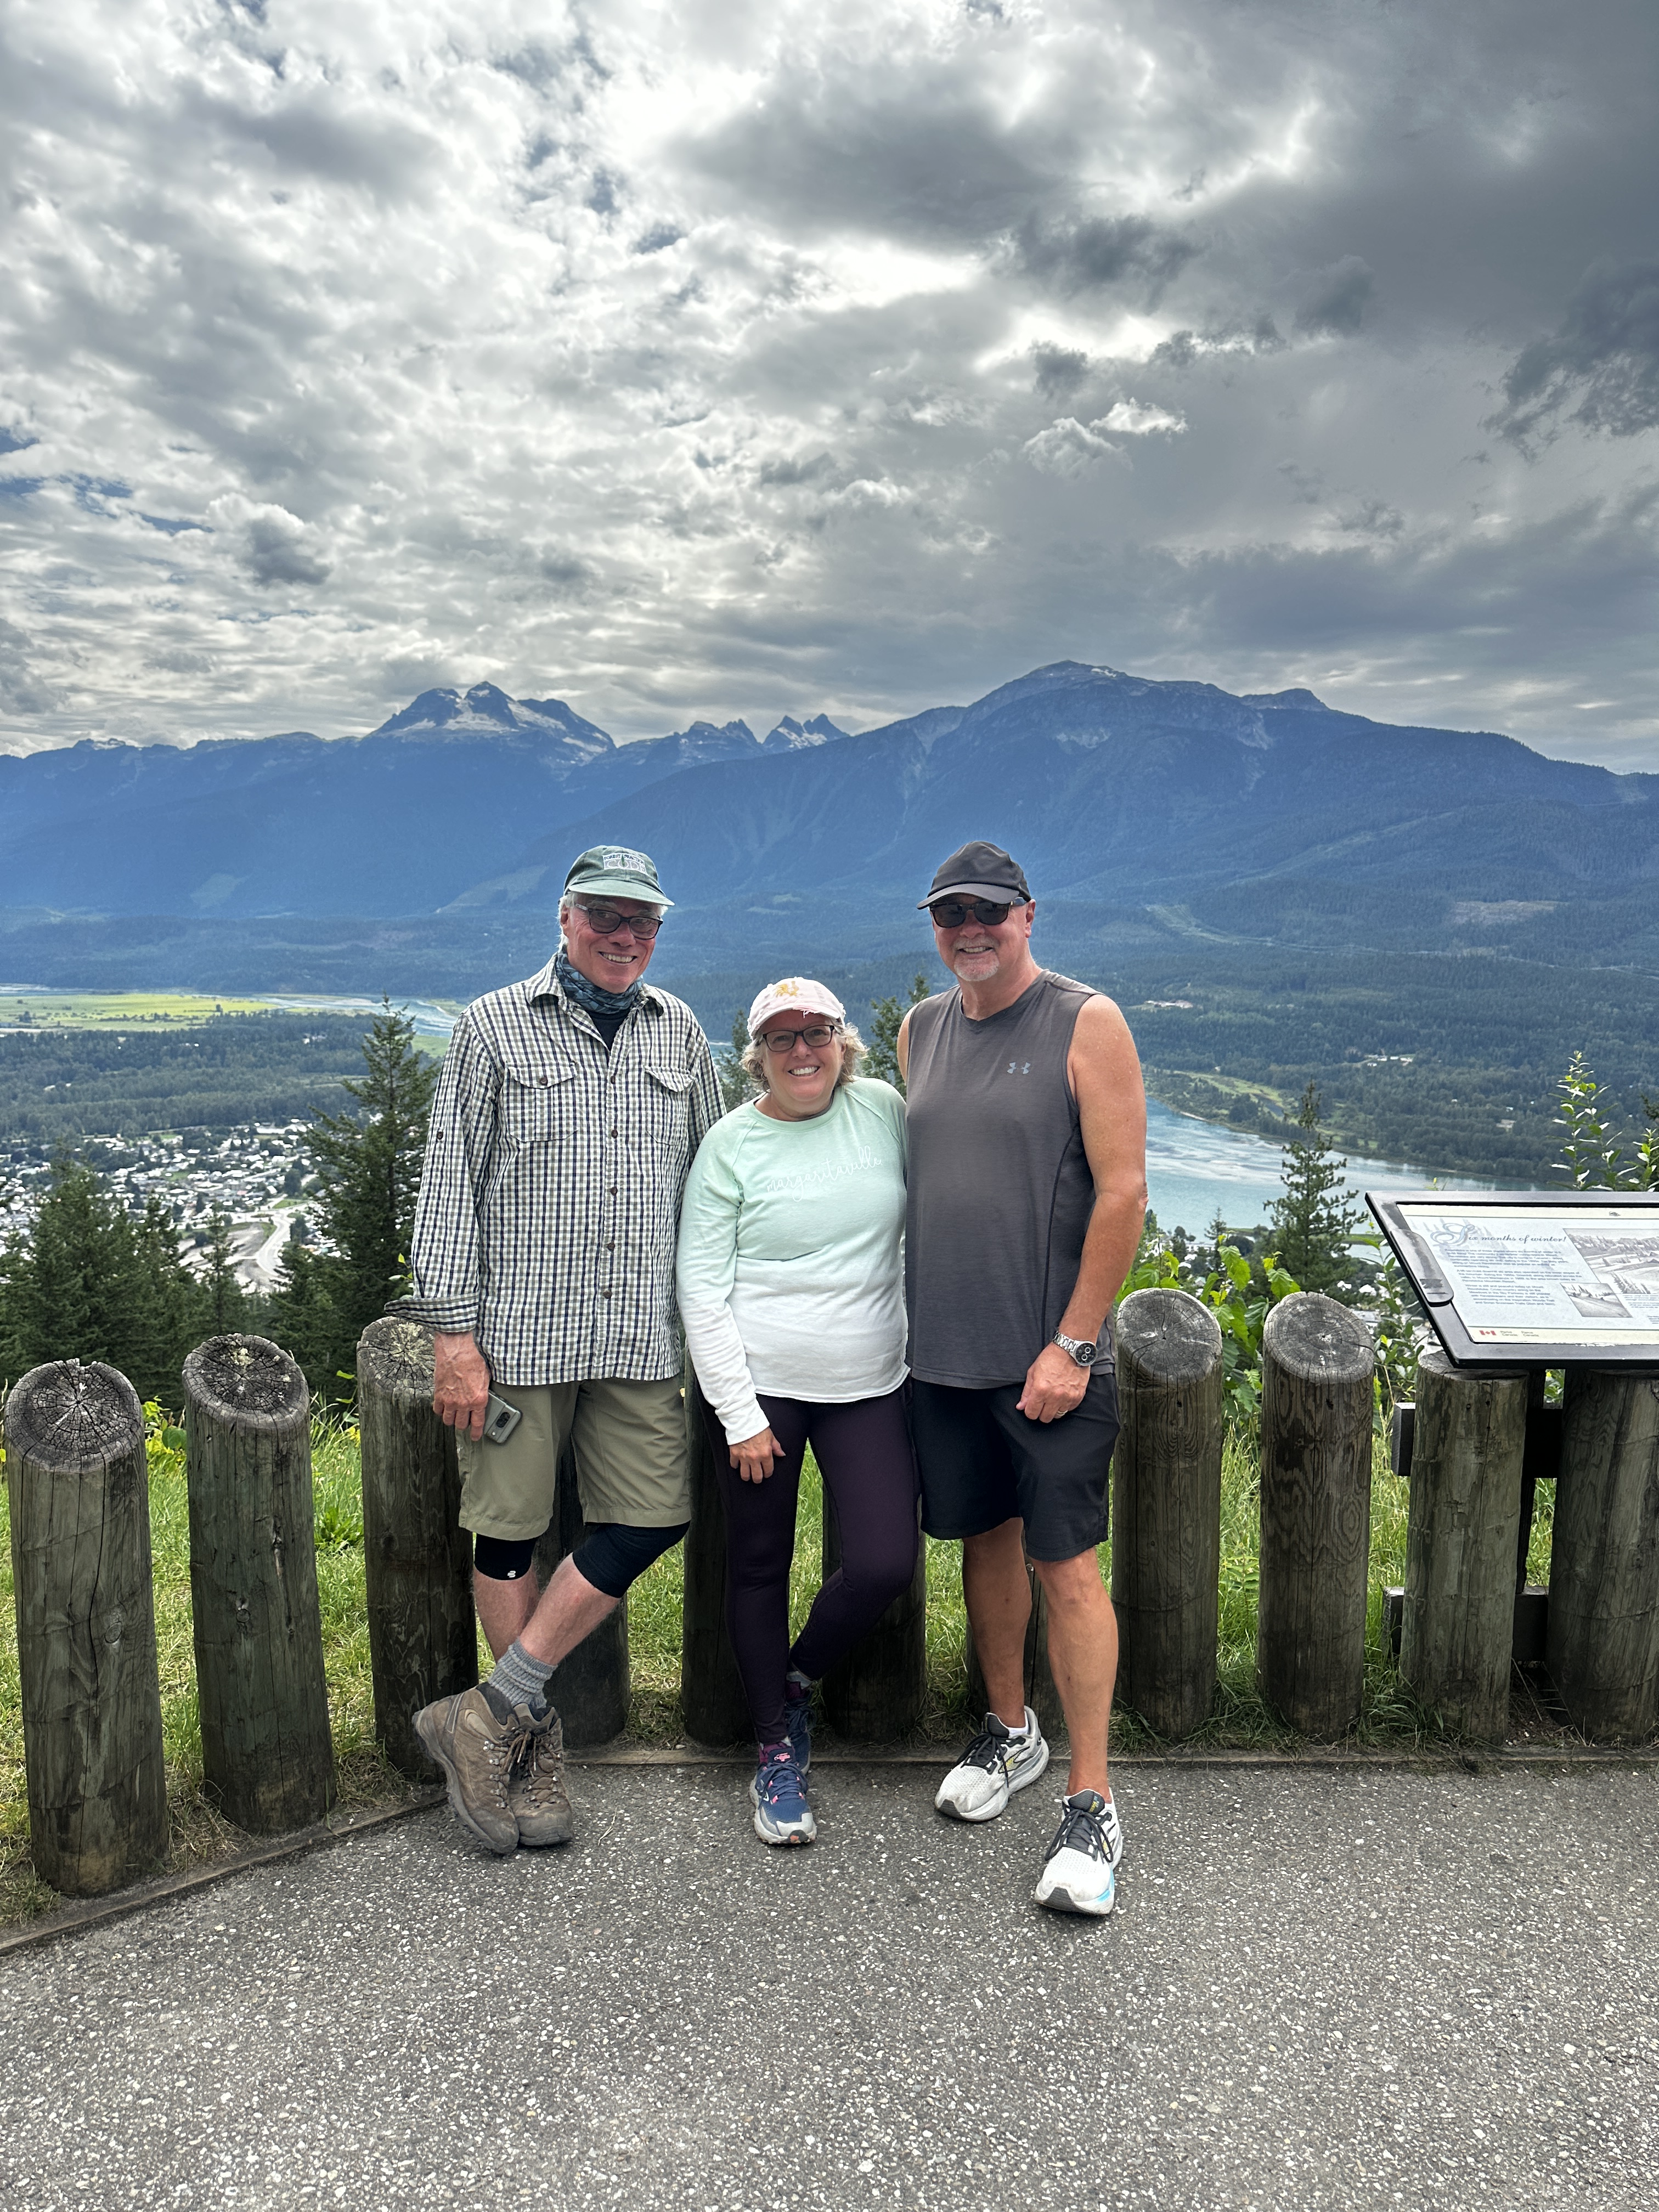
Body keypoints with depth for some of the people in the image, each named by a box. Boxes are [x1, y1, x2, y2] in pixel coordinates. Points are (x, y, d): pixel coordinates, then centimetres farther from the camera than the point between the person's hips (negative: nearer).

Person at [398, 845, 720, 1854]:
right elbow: (450, 1182, -2)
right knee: (511, 1531, 5)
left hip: (640, 1334, 4)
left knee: (653, 1517, 0)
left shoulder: (679, 1032, 11)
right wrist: (453, 1333, -8)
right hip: (517, 1326, -3)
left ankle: (490, 1712, 12)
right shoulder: (496, 1026, 1)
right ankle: (533, 1737, 24)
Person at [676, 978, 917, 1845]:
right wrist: (739, 1415, -10)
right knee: (759, 1568, 9)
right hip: (759, 1385, -2)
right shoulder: (731, 1143, -7)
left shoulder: (882, 1110, 1)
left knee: (885, 1564, -4)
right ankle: (775, 1750, 28)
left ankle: (798, 1676, 27)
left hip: (868, 1385, 2)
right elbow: (701, 1288, -7)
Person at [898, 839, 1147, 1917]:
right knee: (986, 1537, 17)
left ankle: (1093, 1801, 11)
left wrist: (1071, 1344, -15)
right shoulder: (921, 1029, 10)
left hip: (1051, 1356, -5)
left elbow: (1123, 1193, -12)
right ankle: (1011, 1731, 37)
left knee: (1067, 1565, -2)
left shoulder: (1087, 1023, -8)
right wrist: (904, 1312, 13)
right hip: (944, 1349, 6)